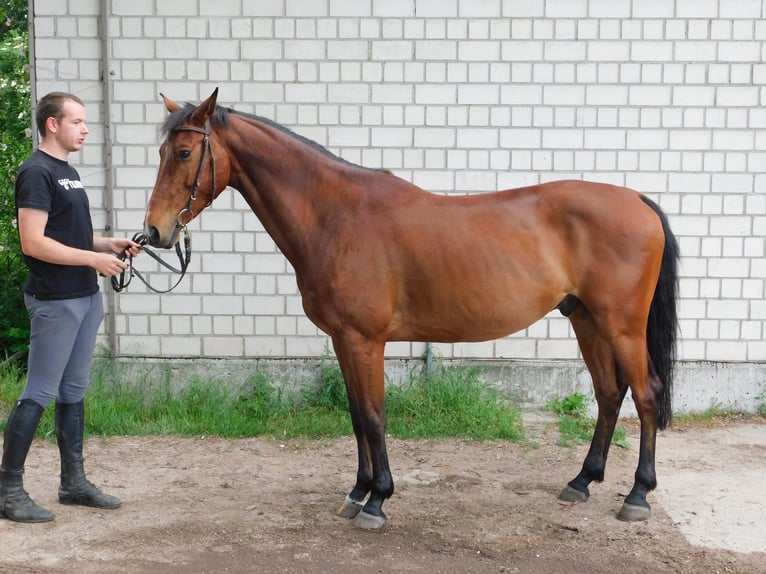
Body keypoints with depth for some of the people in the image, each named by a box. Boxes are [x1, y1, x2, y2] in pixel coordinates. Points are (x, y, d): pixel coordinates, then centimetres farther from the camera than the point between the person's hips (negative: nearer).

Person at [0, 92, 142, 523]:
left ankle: (74, 482, 22)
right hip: (56, 302, -9)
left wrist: (111, 244, 7)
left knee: (74, 392, 13)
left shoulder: (69, 171, 16)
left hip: (86, 297, 9)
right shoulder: (37, 172, -12)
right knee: (39, 394, -4)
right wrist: (95, 258, -19)